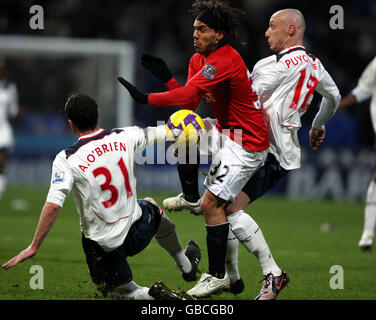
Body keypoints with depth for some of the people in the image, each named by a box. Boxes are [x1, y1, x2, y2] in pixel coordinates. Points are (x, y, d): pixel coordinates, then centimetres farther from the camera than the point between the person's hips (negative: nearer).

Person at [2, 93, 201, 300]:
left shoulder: (66, 160, -20)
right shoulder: (124, 137, -9)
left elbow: (53, 205, -27)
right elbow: (160, 133, 9)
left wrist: (33, 247, -20)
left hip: (102, 246, -4)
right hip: (138, 232, 4)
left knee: (115, 291, 22)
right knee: (152, 207, 39)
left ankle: (150, 296, -9)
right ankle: (186, 265, 52)